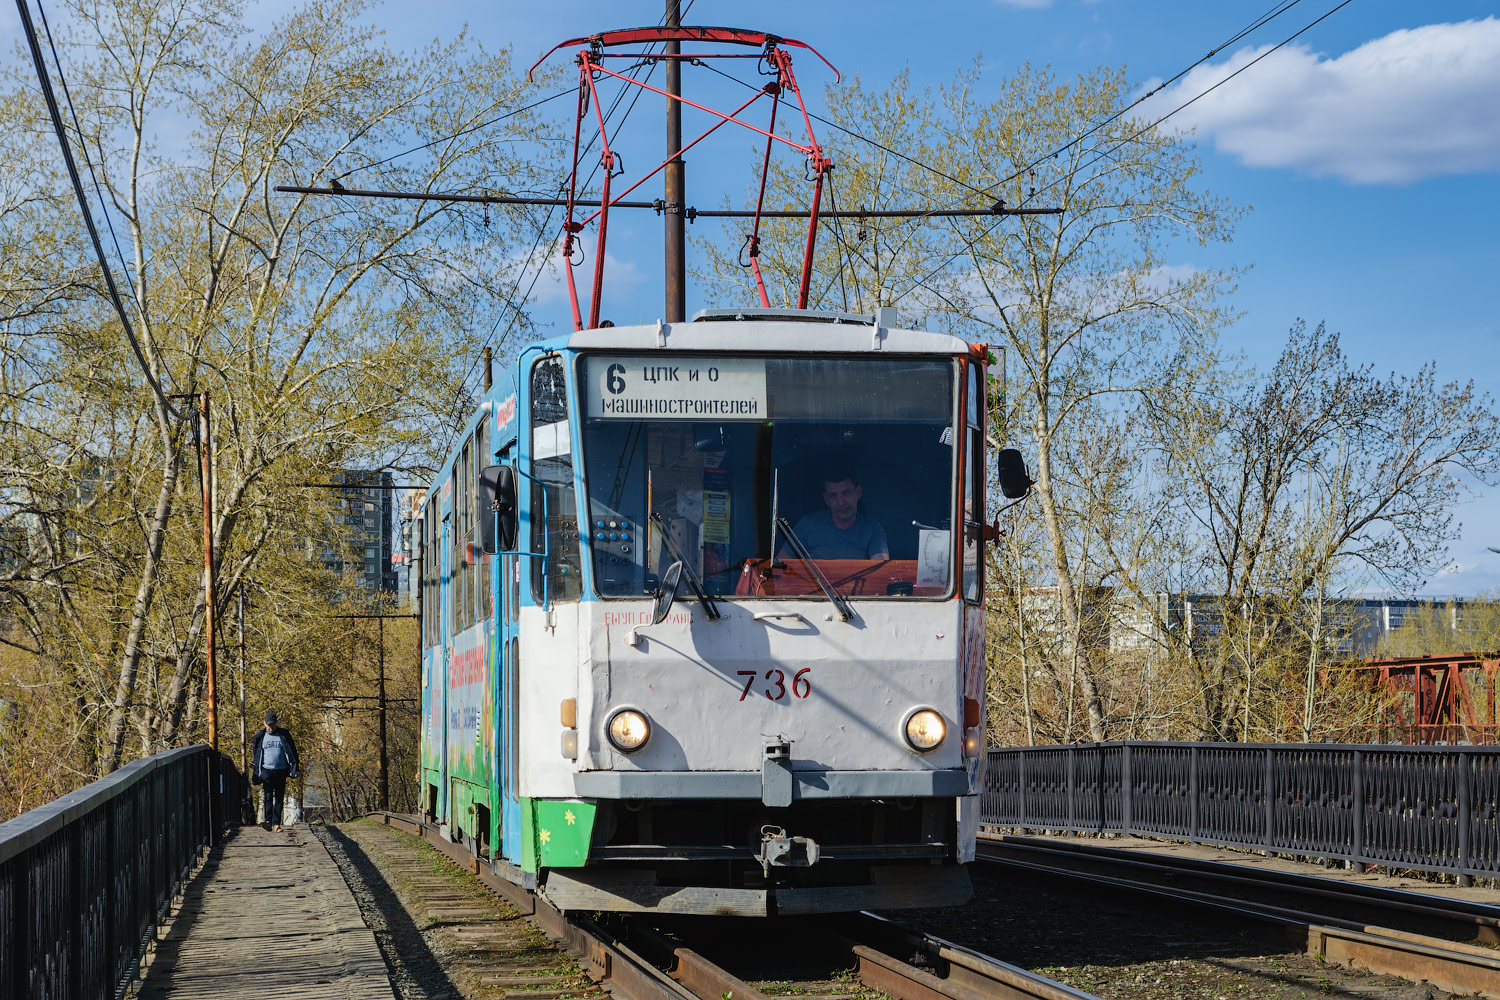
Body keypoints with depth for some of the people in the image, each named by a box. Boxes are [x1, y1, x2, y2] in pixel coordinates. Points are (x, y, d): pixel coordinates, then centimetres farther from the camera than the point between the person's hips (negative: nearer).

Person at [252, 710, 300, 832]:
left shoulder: (284, 734, 5)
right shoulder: (260, 736, 7)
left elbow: (293, 751, 11)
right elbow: (256, 754, 15)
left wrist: (295, 769, 6)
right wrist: (257, 772, 12)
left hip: (281, 771, 1)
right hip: (267, 770, -1)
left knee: (279, 798, 1)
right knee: (268, 796, -15)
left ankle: (276, 823, 4)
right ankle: (268, 820, -25)